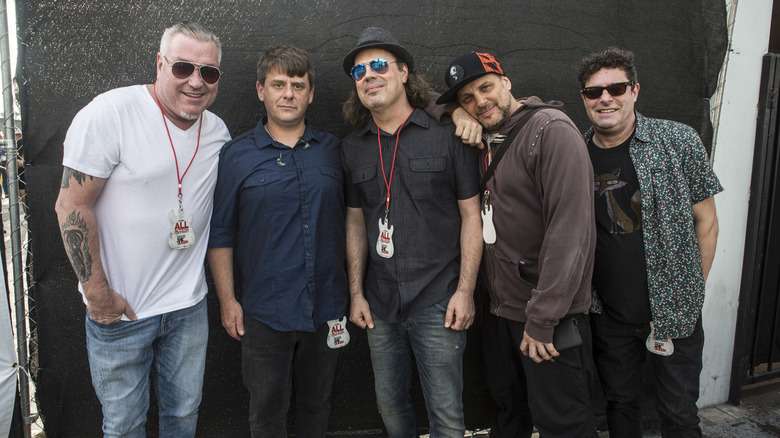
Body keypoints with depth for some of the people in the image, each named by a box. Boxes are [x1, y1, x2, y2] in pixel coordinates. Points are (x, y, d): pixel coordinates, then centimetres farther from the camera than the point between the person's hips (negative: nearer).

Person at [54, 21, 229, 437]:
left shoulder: (218, 132, 3)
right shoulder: (110, 114, -15)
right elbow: (73, 206, -14)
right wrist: (98, 295, -13)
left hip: (189, 306, 5)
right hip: (119, 309, -4)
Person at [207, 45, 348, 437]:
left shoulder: (333, 150, 3)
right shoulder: (236, 155, -4)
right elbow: (220, 233, -1)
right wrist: (227, 300, -4)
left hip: (326, 308, 2)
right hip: (265, 312, -2)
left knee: (317, 404, 19)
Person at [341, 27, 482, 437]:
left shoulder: (448, 137, -4)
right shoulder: (352, 148, 7)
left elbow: (470, 215, -4)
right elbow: (356, 222, 11)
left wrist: (465, 291, -10)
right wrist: (356, 292, 7)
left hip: (437, 302, -4)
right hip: (379, 304, 4)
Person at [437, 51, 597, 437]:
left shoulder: (551, 130, -16)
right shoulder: (485, 142, 10)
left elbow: (570, 229, -22)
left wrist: (542, 319, -23)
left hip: (549, 318, -7)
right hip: (501, 311, 8)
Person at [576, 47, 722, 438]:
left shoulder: (678, 141, -8)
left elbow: (705, 220, -3)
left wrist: (693, 291, -2)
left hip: (675, 311, -2)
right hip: (609, 314, 2)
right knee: (620, 404, 18)